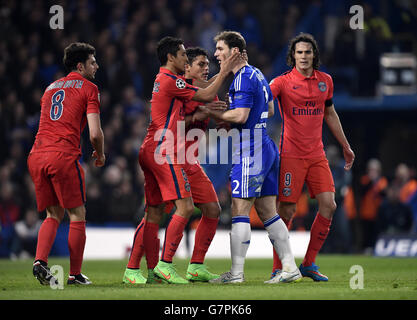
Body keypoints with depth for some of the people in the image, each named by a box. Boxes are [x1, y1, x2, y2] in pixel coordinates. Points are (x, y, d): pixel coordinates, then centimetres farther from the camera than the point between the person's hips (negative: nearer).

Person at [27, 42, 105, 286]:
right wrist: (100, 155, 15)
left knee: (54, 215, 15)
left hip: (37, 155, 6)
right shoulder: (88, 88, 5)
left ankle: (40, 261, -6)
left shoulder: (51, 88, 24)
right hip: (64, 156, -6)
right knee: (77, 216, 6)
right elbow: (95, 133, -3)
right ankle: (75, 274, 6)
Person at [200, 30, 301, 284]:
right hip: (265, 147, 10)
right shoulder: (256, 75, 17)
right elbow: (270, 111, 25)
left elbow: (240, 116, -22)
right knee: (267, 212, 10)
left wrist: (209, 111, -12)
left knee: (240, 212, -7)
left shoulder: (244, 78, -14)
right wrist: (228, 117, 22)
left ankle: (236, 273, -7)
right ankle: (290, 268, 8)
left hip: (251, 153, -10)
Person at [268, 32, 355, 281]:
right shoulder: (283, 82, -5)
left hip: (317, 154, 5)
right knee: (287, 210, -6)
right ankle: (278, 268, 4)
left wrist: (345, 146, 28)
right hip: (291, 155, -5)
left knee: (329, 205, -5)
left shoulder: (325, 81, 10)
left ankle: (309, 264, 7)